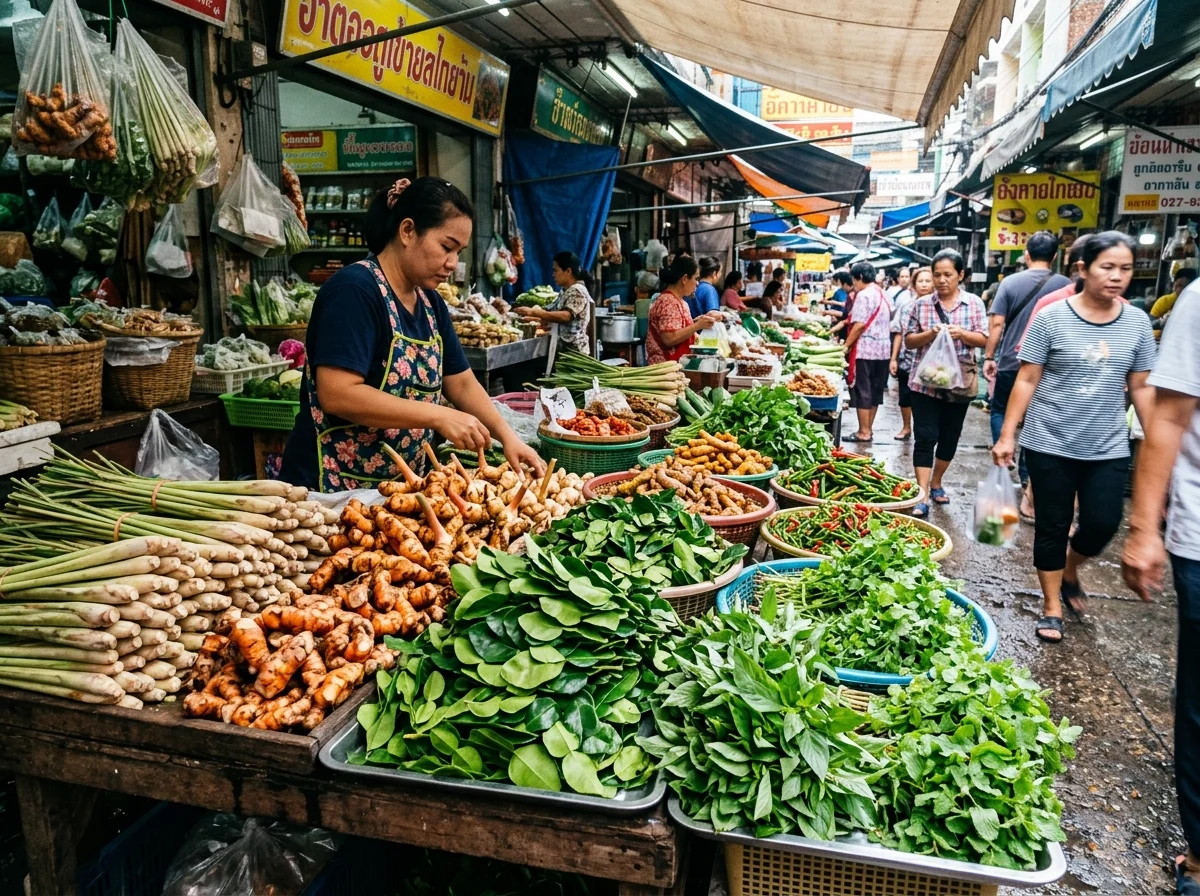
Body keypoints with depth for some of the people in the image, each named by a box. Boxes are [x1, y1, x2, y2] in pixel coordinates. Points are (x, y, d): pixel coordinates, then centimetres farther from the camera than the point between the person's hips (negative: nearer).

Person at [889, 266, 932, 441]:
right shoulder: (906, 303, 2)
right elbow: (898, 332, 6)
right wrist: (893, 358, 4)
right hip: (906, 357, 2)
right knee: (905, 395, 10)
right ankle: (906, 428, 28)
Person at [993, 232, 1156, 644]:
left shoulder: (1137, 323, 2)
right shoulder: (1052, 318, -8)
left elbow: (1141, 388, 8)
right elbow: (1027, 381, -6)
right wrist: (1007, 436, -8)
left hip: (1108, 449, 3)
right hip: (1050, 445, -3)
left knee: (1103, 524, 0)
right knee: (1052, 527, 6)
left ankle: (1070, 570, 33)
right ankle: (1052, 605, 23)